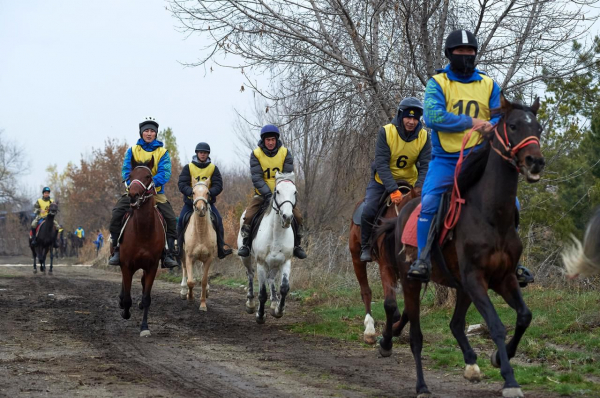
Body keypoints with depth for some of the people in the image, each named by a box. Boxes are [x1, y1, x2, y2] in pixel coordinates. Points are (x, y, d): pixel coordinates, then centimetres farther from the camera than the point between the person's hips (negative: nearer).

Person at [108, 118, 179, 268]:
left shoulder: (162, 152, 3)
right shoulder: (132, 151, 5)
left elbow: (165, 173, -11)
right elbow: (126, 171, -3)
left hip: (156, 192, 0)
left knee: (171, 219, -17)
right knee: (117, 213, -21)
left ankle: (169, 255, -7)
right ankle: (116, 251, -13)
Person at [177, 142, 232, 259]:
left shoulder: (213, 168, 2)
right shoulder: (188, 167, -1)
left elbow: (218, 186, -5)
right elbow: (182, 184, -10)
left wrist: (210, 192, -26)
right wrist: (190, 192, -30)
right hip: (190, 200, 0)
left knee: (218, 219, -15)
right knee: (181, 219, -15)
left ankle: (220, 249, -7)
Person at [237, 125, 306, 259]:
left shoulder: (285, 153, -6)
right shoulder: (256, 154, -9)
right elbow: (256, 177, -15)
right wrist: (267, 194, -27)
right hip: (262, 193, -1)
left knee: (297, 216, -12)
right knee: (248, 215, -20)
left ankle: (297, 245, 6)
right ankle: (245, 244, -3)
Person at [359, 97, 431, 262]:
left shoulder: (424, 136, -14)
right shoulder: (386, 132, -22)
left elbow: (425, 165, -15)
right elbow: (381, 163, -27)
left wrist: (419, 188, -32)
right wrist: (393, 190, -36)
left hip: (409, 181, 2)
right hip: (383, 181, -2)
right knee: (368, 211, -21)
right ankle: (366, 247, 2)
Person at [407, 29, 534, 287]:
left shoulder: (489, 85, 9)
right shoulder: (437, 83, 0)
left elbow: (500, 117, 6)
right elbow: (432, 117, -15)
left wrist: (493, 125, -19)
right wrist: (471, 122, -19)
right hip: (445, 161, -2)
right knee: (428, 203, -22)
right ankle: (423, 258, -10)